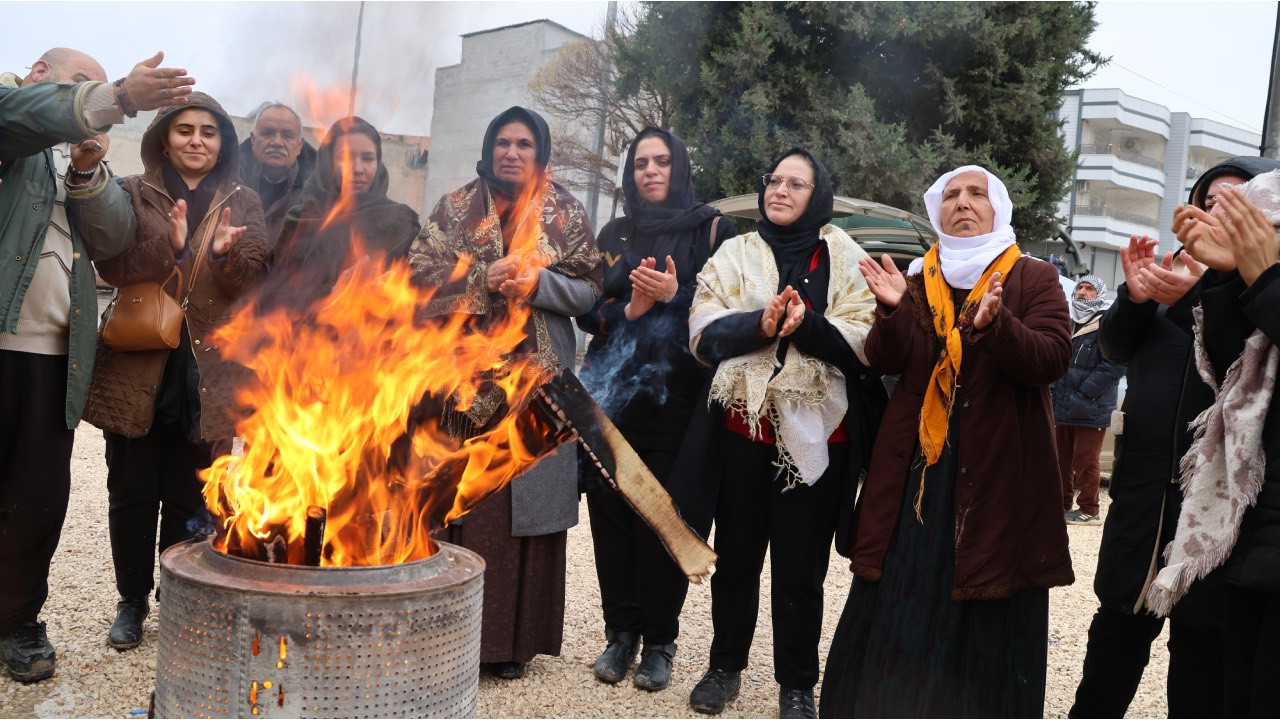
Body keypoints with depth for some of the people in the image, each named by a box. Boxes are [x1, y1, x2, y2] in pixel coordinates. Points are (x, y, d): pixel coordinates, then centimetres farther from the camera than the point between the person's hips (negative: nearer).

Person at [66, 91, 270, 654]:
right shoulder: (134, 194, 7)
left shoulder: (243, 204, 9)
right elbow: (113, 266, -6)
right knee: (131, 494, 8)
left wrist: (226, 254, -22)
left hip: (207, 370, 0)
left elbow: (251, 282, -2)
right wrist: (169, 248, -23)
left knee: (189, 498, 6)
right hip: (138, 366, 0)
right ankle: (132, 601, 23)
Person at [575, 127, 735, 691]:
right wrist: (629, 310, -9)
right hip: (612, 393, 3)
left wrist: (674, 296, -16)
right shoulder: (614, 236, 16)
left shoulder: (711, 231, 6)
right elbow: (587, 309, 10)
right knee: (611, 515, 2)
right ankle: (620, 633, 15)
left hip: (675, 398, -3)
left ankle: (659, 642, 10)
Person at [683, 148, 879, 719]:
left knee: (800, 570, 6)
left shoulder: (844, 259, 5)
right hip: (742, 429, 2)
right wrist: (760, 325, -21)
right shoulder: (733, 255, 9)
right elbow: (704, 332, -3)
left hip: (814, 433, -2)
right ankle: (725, 666, 31)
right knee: (735, 558, 13)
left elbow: (865, 342, -6)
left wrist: (806, 324, -22)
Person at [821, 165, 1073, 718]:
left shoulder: (1034, 278, 2)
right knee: (899, 604, 8)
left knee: (989, 620, 4)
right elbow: (884, 360, 1)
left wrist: (995, 325, -30)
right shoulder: (919, 278, 11)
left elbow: (1052, 360, -12)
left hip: (997, 470, -3)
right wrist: (893, 309, -19)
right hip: (915, 468, 3)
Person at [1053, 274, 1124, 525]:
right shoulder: (1069, 324, 18)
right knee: (1061, 458, 13)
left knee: (1085, 462, -3)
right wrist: (1054, 388, 9)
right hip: (1062, 407, 8)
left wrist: (1084, 390, -19)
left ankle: (1089, 510, 8)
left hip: (1091, 409, -8)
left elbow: (1115, 363, -17)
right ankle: (1063, 504, 24)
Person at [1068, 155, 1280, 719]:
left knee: (1201, 641, 6)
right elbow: (1116, 346, 8)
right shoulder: (1178, 268, 14)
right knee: (1119, 628, 15)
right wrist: (1135, 296, -9)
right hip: (1144, 487, 5)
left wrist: (1196, 297, -25)